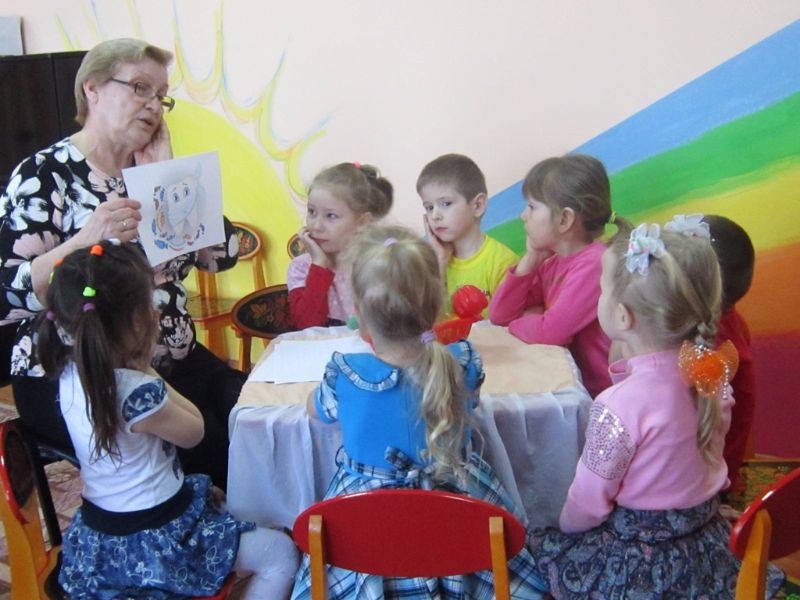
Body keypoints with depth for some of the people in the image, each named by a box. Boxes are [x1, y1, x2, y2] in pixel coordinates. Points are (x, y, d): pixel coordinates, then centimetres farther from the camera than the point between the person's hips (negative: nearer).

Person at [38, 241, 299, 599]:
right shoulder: (139, 392, -32)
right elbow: (193, 431, -12)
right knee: (282, 553, 0)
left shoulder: (70, 374, -7)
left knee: (213, 499, 32)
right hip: (150, 543, -9)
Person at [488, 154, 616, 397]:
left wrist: (518, 322, -4)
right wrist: (531, 259, -3)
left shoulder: (594, 265, -20)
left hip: (596, 392, -7)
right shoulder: (551, 262, 6)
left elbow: (549, 332, -26)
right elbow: (498, 315, 5)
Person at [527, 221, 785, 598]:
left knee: (539, 546, 15)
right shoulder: (713, 375, -9)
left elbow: (587, 505, -20)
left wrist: (565, 525, 1)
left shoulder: (619, 405, -31)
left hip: (640, 569, -7)